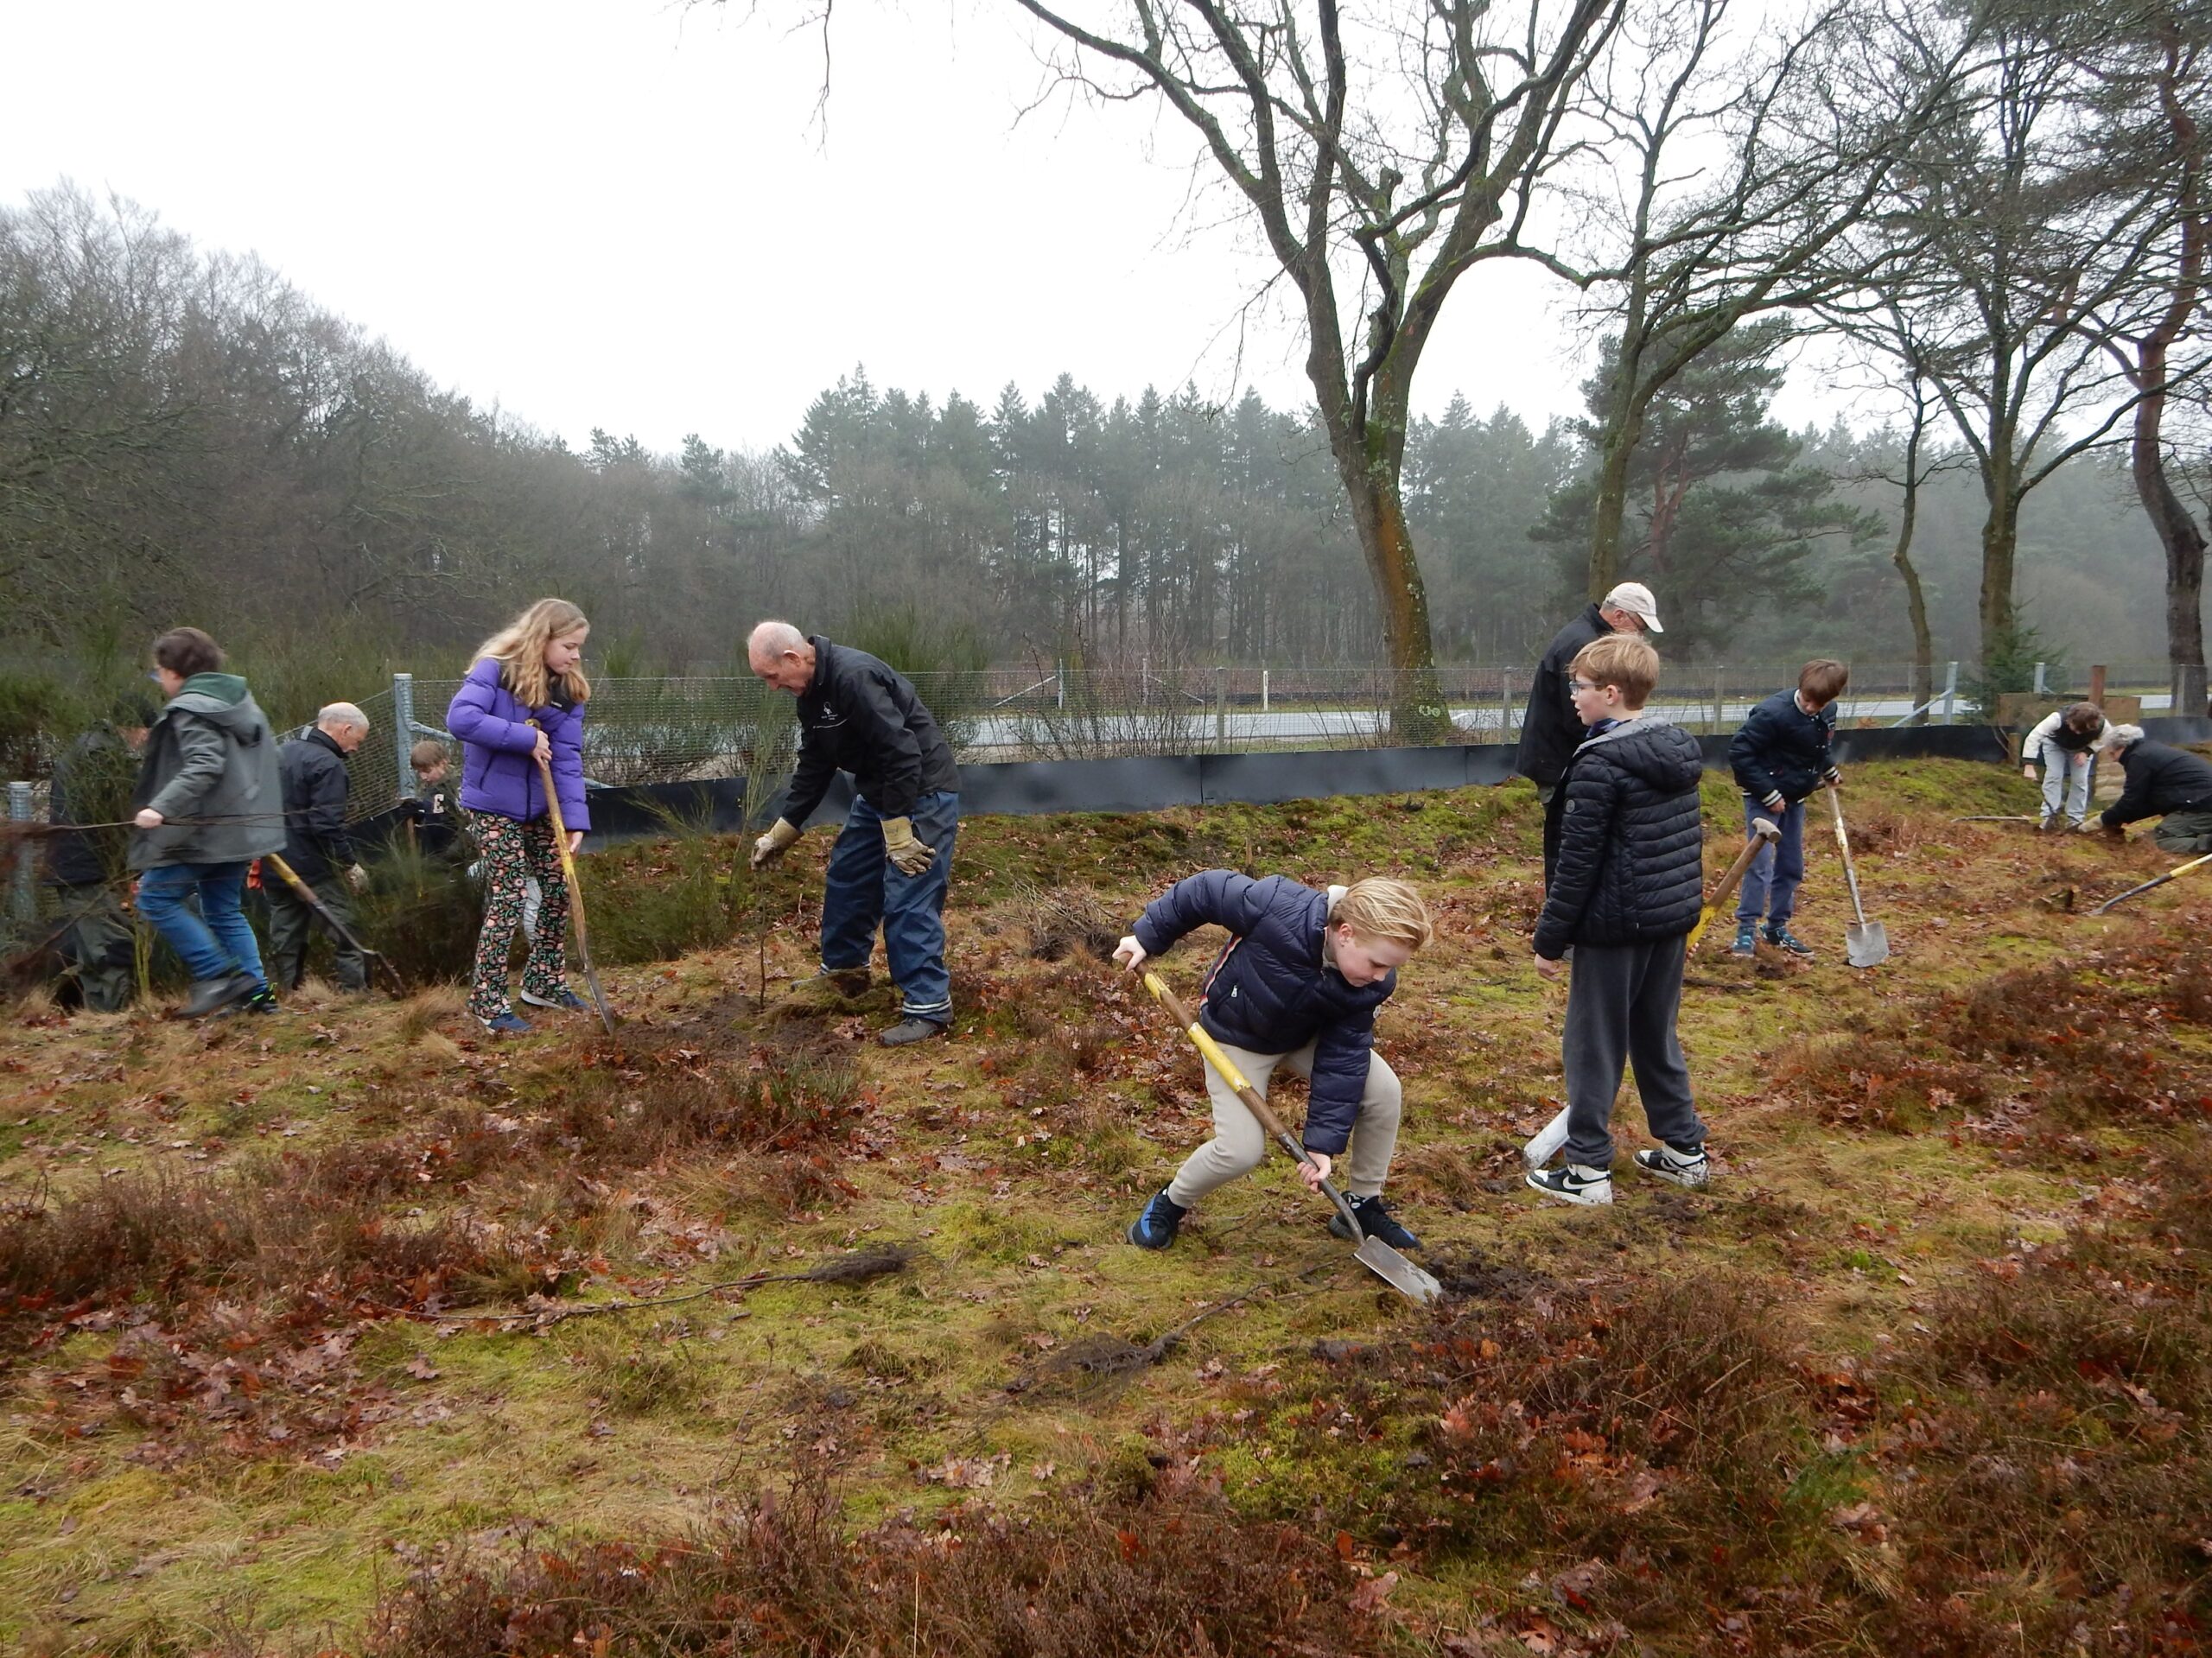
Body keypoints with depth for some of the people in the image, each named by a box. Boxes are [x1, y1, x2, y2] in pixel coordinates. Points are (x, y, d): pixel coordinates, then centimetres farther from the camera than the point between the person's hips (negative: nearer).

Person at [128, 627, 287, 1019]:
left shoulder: (191, 709, -12)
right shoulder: (242, 702, 16)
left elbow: (203, 766, -26)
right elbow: (261, 762, 21)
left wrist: (161, 807, -32)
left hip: (201, 830, -9)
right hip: (237, 826, 9)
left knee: (156, 899, 0)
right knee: (224, 911, 15)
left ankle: (218, 975, -7)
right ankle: (256, 991, 9)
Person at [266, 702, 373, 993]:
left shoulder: (283, 753, 13)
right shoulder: (328, 765, -16)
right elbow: (328, 824, -22)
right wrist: (350, 864, -16)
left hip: (275, 866, 8)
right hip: (315, 868, -8)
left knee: (284, 936, 13)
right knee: (347, 931, -2)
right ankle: (354, 988, -5)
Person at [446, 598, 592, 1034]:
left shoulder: (568, 689, 0)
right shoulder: (495, 670, -16)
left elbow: (568, 758, -7)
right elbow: (460, 718, -31)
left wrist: (575, 819, -17)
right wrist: (525, 737, -27)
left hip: (540, 807, 7)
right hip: (494, 805, -7)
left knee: (559, 888, 10)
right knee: (509, 896, -8)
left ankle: (544, 981, 27)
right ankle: (488, 1000, 3)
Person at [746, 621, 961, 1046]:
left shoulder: (854, 677, -26)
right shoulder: (813, 693, 7)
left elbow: (901, 753, -29)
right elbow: (813, 770, 16)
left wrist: (899, 832, -26)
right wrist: (780, 833, 17)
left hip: (922, 792, -10)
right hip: (876, 792, 10)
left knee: (909, 900, -12)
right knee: (845, 878, 18)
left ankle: (928, 1008, -7)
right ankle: (843, 970, 37)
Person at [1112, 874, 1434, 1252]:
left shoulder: (1371, 984, -23)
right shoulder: (1277, 909, -40)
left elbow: (1343, 1057, -19)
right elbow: (1206, 890, -25)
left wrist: (1324, 1142, -23)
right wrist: (1147, 937, -14)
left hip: (1305, 1036, 5)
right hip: (1237, 1035, -4)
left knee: (1384, 1091, -12)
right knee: (1241, 1150, -17)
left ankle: (1363, 1205, 8)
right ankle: (1169, 1204, 14)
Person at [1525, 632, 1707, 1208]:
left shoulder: (1600, 764, -18)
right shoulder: (1679, 749, 6)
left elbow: (1577, 862, -18)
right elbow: (1686, 838, 14)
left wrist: (1550, 939, -11)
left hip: (1615, 926, -8)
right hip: (1674, 920, 8)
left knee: (1593, 1045, 3)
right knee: (1657, 1036, 20)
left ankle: (1588, 1170, 9)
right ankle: (1685, 1150, 29)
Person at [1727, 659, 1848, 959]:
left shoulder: (1827, 713, -2)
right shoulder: (1774, 713, -26)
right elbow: (1739, 752, -23)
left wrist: (1829, 770, 7)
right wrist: (1768, 794, -22)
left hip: (1795, 798, 7)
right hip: (1764, 797, -7)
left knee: (1792, 866, 11)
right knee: (1761, 864, -12)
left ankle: (1777, 927, 23)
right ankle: (1746, 930, -4)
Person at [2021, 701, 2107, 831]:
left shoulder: (2102, 725, -37)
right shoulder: (2058, 718, -46)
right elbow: (2033, 738, -46)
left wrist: (2086, 752, -30)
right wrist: (2029, 766, -51)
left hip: (2081, 748, 2)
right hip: (2054, 743, -2)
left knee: (2080, 780, -6)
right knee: (2053, 776, -14)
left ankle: (2076, 819, 5)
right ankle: (2050, 816, -5)